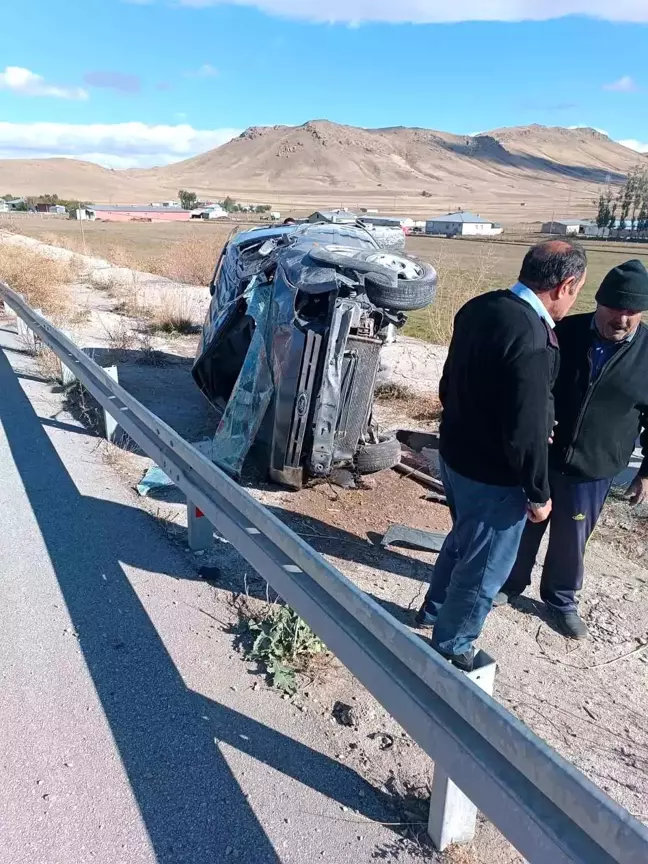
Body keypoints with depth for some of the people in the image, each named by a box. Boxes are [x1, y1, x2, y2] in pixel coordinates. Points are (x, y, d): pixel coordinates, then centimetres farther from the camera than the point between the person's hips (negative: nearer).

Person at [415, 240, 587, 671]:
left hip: (456, 452, 9)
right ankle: (450, 647, 35)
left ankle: (435, 610, 51)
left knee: (463, 540, 30)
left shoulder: (479, 307, -1)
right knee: (485, 568, 13)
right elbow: (527, 432, -25)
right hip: (493, 474, -9)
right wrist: (539, 493, -11)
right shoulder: (532, 340, -29)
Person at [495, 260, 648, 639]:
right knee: (524, 527, 17)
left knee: (571, 540, 16)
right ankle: (511, 582, 41)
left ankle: (562, 599, 40)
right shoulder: (564, 333, -8)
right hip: (536, 457, 0)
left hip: (592, 470, 0)